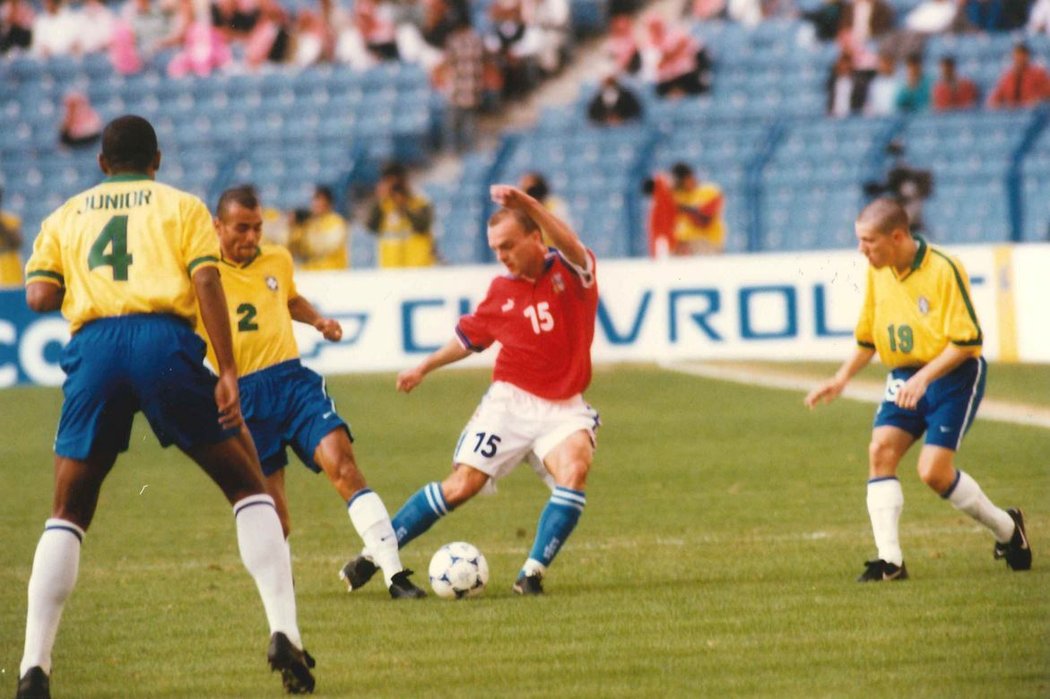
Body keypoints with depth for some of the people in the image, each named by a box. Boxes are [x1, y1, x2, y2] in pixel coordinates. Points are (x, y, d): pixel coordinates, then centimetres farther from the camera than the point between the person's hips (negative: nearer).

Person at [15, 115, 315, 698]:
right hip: (165, 342, -2)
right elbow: (207, 285, 2)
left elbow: (39, 297, 9)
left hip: (92, 346, 2)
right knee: (248, 488, 11)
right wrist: (228, 375, -3)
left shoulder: (65, 217, 24)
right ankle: (284, 633, -3)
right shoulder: (182, 207, 18)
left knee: (67, 515, 13)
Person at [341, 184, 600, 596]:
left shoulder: (571, 273, -5)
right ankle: (372, 557, 2)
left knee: (574, 470, -28)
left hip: (563, 409, -1)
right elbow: (470, 337, 22)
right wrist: (425, 368, 25)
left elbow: (572, 247, -29)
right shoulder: (501, 291, 5)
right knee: (461, 486, -8)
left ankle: (531, 575, -18)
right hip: (510, 402, 1)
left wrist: (526, 203, -42)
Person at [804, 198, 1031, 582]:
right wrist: (842, 378, 7)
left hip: (952, 376, -7)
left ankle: (1007, 528, 11)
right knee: (881, 449, -14)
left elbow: (967, 341, -19)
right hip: (904, 377, 7)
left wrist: (923, 378, -27)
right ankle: (890, 560, -15)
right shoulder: (877, 272, 4)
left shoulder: (944, 270, -19)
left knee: (934, 471, -14)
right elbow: (867, 336, 18)